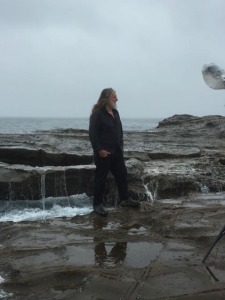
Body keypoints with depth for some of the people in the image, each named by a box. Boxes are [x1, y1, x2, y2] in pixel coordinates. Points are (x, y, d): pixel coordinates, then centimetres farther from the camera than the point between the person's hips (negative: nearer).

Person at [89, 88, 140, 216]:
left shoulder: (115, 112, 13)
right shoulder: (97, 114, -13)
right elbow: (93, 133, -17)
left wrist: (121, 146, 12)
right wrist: (99, 149, -21)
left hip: (117, 152, 8)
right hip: (104, 153, -8)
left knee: (122, 175, 13)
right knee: (101, 178, 1)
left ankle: (124, 199, 27)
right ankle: (98, 204, 12)